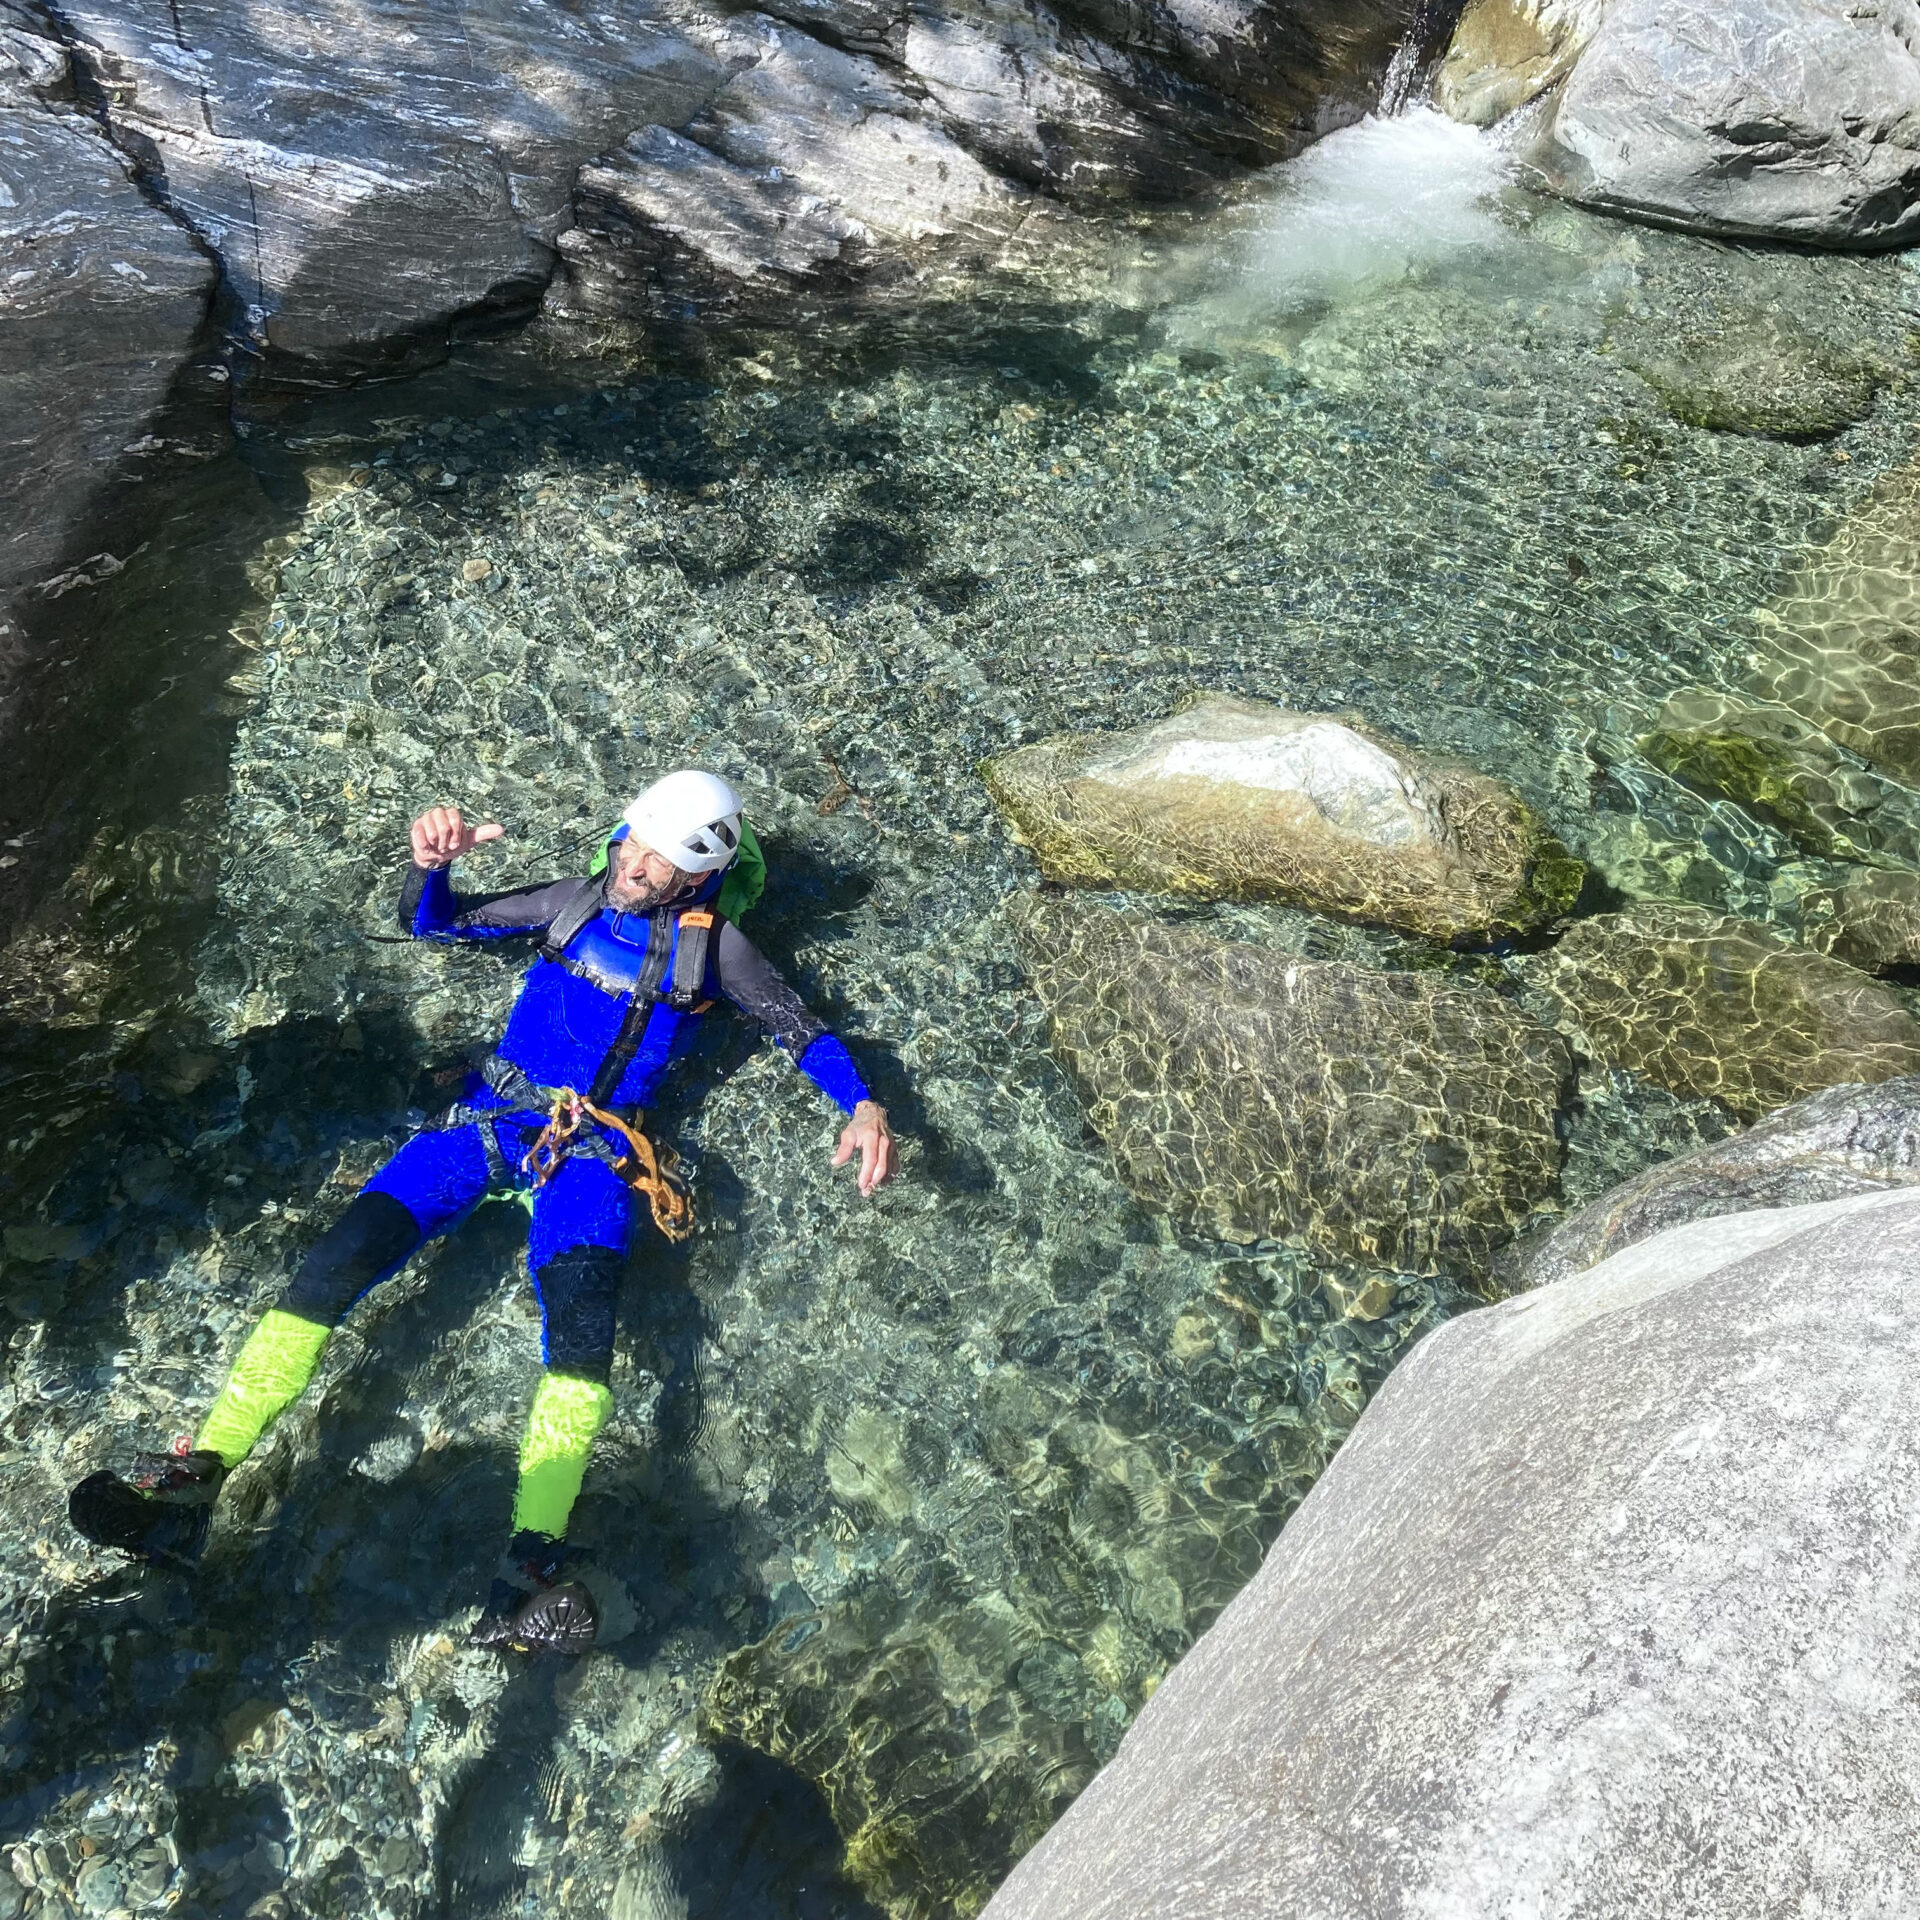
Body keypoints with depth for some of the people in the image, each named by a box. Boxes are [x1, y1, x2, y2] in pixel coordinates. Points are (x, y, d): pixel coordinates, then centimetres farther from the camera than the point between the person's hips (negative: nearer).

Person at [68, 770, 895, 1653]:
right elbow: (429, 920, 17)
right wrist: (431, 862, -6)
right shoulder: (576, 900, 14)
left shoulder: (713, 943, 7)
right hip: (492, 1115, 3)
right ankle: (194, 1480, -18)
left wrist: (863, 1105, -11)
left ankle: (526, 1579, -42)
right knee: (340, 1257, -18)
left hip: (594, 1147, -3)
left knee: (581, 1314, -30)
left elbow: (804, 1032, 8)